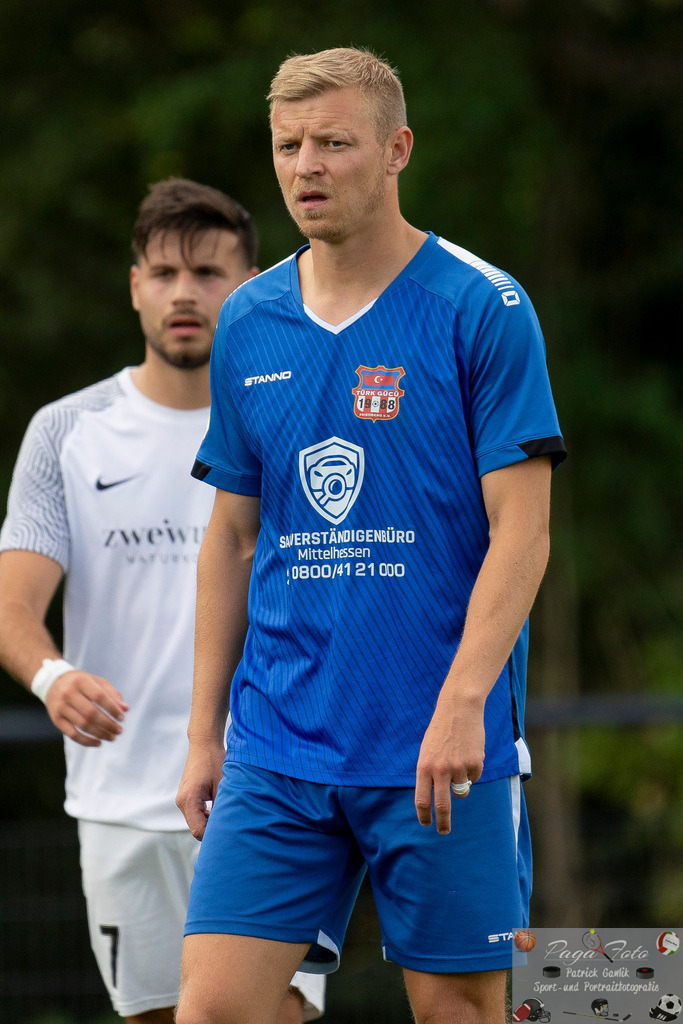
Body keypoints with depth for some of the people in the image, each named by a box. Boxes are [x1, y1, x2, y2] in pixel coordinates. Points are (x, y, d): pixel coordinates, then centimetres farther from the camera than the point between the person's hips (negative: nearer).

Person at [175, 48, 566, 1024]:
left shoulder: (484, 309, -5)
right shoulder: (247, 324, 10)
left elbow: (520, 530, -9)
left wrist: (461, 703, -20)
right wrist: (204, 732, 12)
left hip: (442, 755, -4)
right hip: (276, 748, 4)